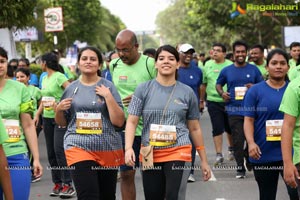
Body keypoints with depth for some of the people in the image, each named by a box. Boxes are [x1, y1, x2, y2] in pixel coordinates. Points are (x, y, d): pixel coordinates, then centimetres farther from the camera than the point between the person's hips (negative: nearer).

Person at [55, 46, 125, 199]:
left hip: (108, 148, 0)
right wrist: (59, 109, -6)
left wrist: (108, 96, -14)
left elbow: (119, 121, -6)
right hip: (79, 147, 0)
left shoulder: (108, 87, 0)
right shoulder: (71, 88, 6)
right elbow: (61, 122, 14)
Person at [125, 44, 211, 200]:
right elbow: (132, 122, -1)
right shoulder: (144, 89, 2)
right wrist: (128, 148, -18)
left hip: (178, 152, -1)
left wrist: (203, 160, 12)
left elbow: (195, 128, 11)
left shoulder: (187, 92, 5)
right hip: (150, 154, 1)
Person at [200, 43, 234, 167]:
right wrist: (201, 100, 15)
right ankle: (219, 155, 3)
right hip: (213, 102, 1)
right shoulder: (208, 66, 7)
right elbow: (203, 85, 14)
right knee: (217, 128, 0)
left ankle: (231, 149, 34)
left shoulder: (230, 65, -2)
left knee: (230, 128, 13)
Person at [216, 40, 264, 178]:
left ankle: (250, 160, 29)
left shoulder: (254, 69, 7)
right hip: (234, 111, 0)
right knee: (237, 140, -1)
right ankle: (240, 168, 8)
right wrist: (222, 93, -2)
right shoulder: (226, 71, 7)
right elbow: (218, 84, 19)